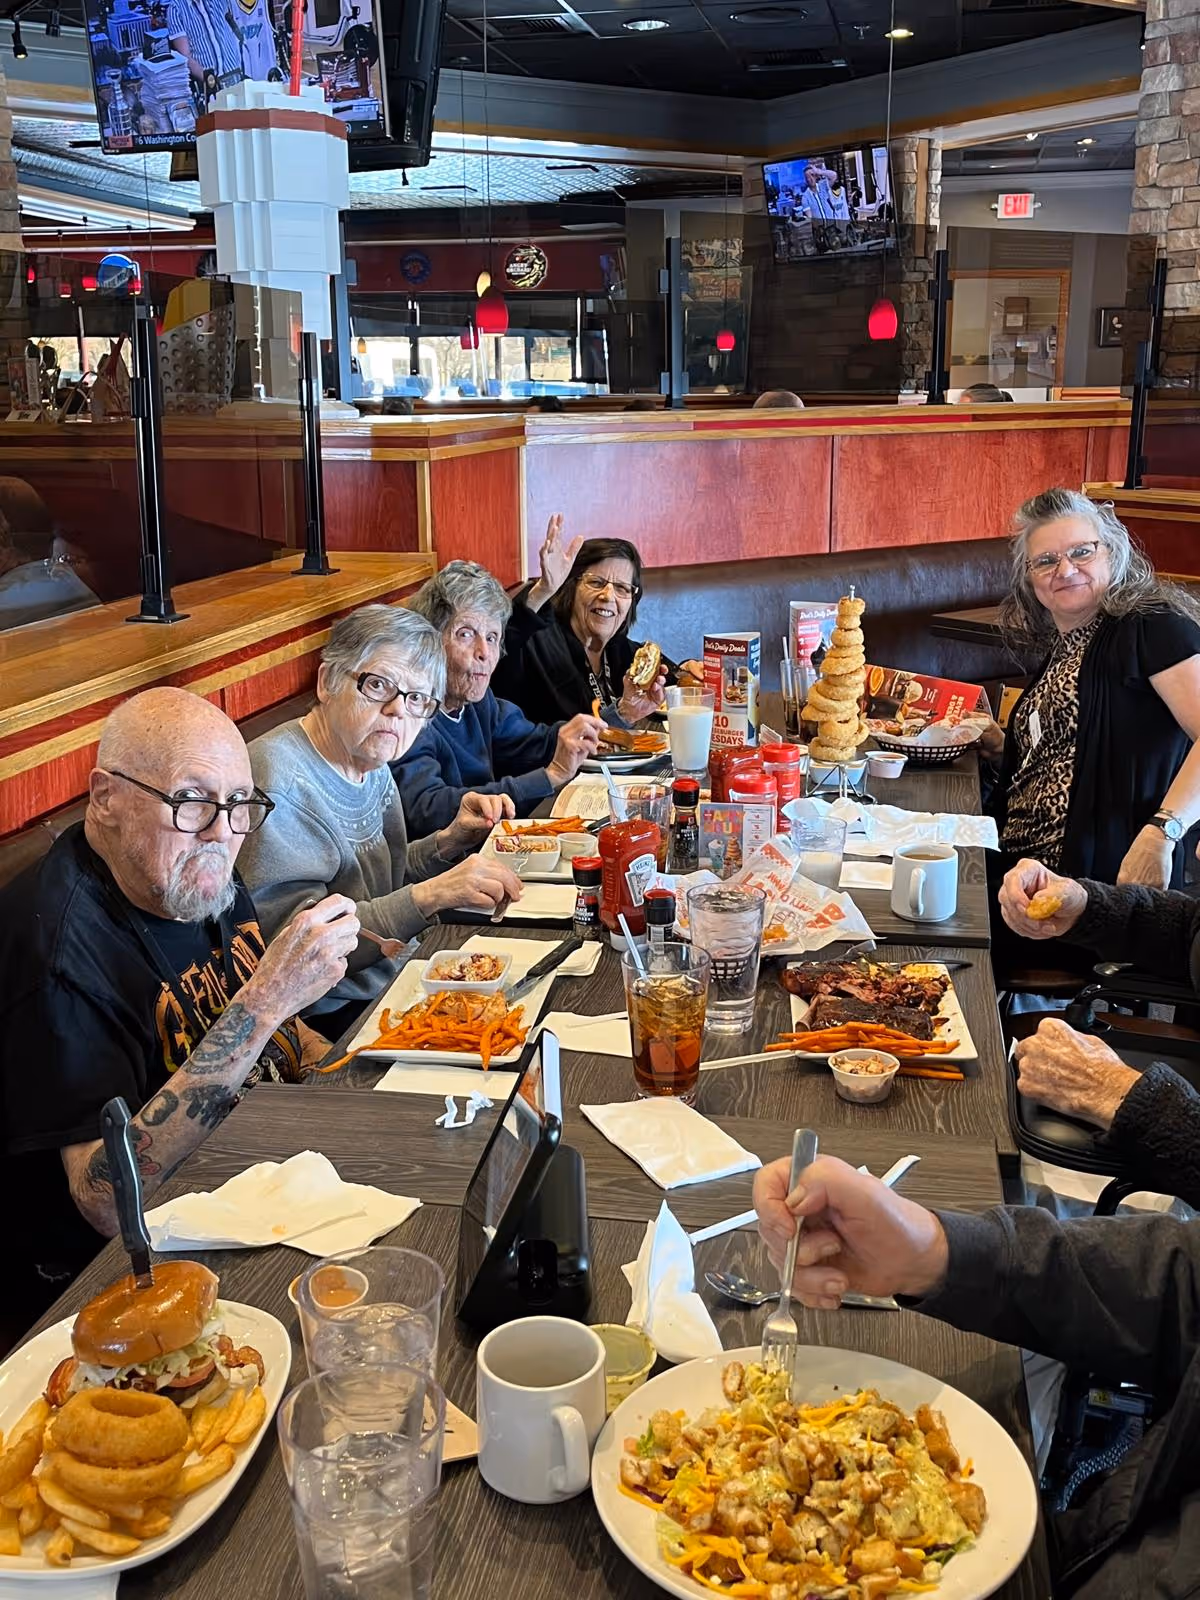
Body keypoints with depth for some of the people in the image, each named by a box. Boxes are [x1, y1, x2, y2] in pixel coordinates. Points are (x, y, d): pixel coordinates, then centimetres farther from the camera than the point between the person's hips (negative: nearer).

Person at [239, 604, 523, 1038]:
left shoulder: (371, 765, 7)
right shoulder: (278, 782, -21)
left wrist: (450, 841, 1)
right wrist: (430, 896, -32)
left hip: (395, 978, 9)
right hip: (334, 1019, -9)